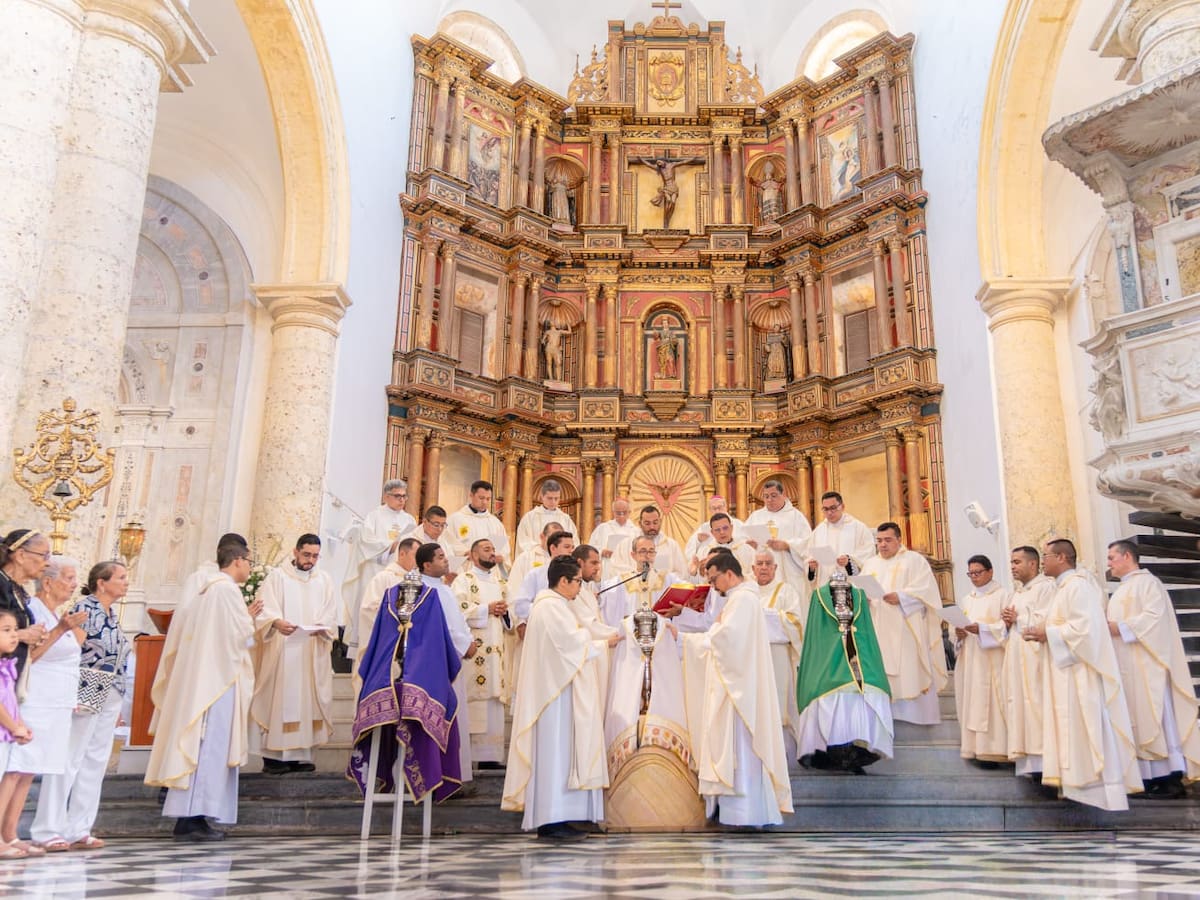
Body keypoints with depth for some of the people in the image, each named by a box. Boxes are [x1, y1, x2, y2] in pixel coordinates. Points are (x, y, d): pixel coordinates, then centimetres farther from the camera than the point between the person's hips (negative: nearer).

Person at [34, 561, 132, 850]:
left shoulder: (112, 614, 13)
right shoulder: (84, 608, -11)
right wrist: (75, 695, -19)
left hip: (110, 697, 8)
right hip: (87, 694, -8)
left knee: (95, 764, 9)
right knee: (68, 761, -2)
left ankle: (78, 830, 15)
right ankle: (50, 830, 7)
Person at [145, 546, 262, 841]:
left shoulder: (207, 590, 18)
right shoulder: (228, 590, -11)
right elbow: (241, 636, -15)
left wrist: (246, 616, 17)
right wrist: (250, 618, 5)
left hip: (198, 680, 9)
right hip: (219, 679, -9)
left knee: (200, 746, 11)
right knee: (210, 746, -8)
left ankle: (188, 817, 13)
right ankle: (193, 818, -9)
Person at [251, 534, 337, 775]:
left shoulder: (325, 581, 13)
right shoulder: (276, 576, 4)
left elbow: (330, 614, 6)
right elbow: (264, 609, -7)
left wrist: (321, 627, -16)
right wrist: (276, 622, -28)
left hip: (312, 653, 3)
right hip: (280, 651, -3)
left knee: (307, 700, 1)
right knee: (278, 699, -5)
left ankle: (301, 754, 6)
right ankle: (273, 755, -1)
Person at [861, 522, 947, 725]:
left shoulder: (914, 560, 6)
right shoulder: (870, 564, 20)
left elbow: (925, 589, -7)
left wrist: (900, 597, -19)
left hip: (906, 628, -4)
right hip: (878, 629, 4)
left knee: (909, 670, -8)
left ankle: (917, 713, -2)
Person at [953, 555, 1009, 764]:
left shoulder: (1002, 595, 1)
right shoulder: (966, 600, 18)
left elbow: (1007, 626, -9)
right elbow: (957, 627, 16)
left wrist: (982, 629, -21)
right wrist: (958, 634, -5)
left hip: (992, 661, -5)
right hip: (970, 661, 5)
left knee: (991, 703, -9)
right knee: (972, 702, 2)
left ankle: (993, 749, -7)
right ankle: (975, 747, 5)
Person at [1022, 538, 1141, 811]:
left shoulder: (1077, 585, -15)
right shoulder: (1065, 587, 16)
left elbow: (1083, 628, -24)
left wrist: (1047, 634, -15)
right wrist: (1044, 633, 5)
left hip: (1081, 672, -10)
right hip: (1069, 671, 10)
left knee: (1086, 731, -6)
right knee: (1074, 730, 11)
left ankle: (1099, 790, -2)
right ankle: (1082, 784, 15)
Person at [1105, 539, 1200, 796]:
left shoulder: (1147, 582, -6)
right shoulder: (1122, 591, 21)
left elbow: (1155, 616, -19)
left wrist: (1120, 628, -18)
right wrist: (1107, 628, 4)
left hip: (1146, 665, -9)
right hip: (1127, 667, 9)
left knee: (1154, 718, -8)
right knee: (1137, 721, 5)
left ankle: (1171, 777, -4)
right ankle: (1149, 776, 6)